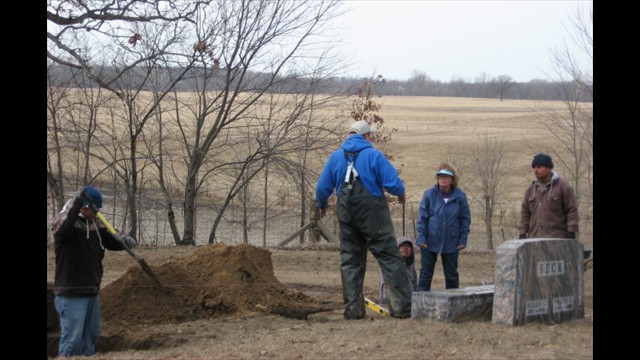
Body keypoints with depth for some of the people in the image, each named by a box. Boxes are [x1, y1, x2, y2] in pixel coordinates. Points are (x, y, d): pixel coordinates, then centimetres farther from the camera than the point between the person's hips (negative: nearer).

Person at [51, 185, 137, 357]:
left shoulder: (96, 225, 8)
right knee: (72, 338, -7)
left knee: (90, 335, 20)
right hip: (71, 294, -8)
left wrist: (126, 240, -12)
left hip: (92, 292, 8)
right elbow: (60, 227, -37)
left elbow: (112, 240, 12)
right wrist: (76, 200, -45)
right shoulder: (68, 223, -14)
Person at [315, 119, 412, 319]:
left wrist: (322, 205, 28)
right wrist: (401, 194, 10)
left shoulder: (336, 156, 5)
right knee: (390, 258, -2)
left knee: (350, 261, 10)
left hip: (346, 215, 4)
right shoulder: (374, 155, -7)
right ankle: (402, 306, -7)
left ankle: (353, 309, 7)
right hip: (373, 215, -4)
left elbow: (322, 187, 8)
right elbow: (393, 183, -12)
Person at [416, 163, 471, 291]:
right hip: (430, 241, 0)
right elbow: (422, 217, -2)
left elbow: (465, 219, 2)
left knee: (451, 273, 10)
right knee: (426, 272, 5)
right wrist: (421, 237, -8)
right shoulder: (429, 194, -6)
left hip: (451, 242, 1)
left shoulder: (460, 196, -5)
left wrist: (463, 240, -2)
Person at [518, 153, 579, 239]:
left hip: (557, 239, -5)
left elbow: (572, 211, -3)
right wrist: (522, 234, 7)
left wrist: (571, 232, -10)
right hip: (534, 239, 5)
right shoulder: (530, 190, 16)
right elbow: (525, 213, 17)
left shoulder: (563, 187, 0)